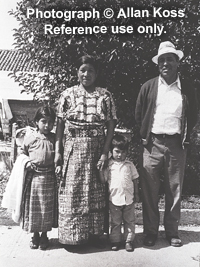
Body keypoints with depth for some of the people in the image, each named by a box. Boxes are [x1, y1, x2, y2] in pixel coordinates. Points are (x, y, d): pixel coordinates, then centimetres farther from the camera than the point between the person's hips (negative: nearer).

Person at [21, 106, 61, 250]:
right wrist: (26, 163, -7)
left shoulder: (55, 139, 0)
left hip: (49, 178, 0)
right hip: (33, 177, 0)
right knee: (32, 206, 8)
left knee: (47, 208, 7)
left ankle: (44, 235, 26)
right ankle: (35, 234, 27)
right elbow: (23, 154, 10)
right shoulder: (30, 138, -1)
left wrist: (59, 164, -10)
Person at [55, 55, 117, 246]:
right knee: (72, 190, 1)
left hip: (97, 148, 1)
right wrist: (57, 150, -4)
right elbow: (60, 124, 4)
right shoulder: (67, 94, 5)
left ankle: (94, 233, 20)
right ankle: (72, 235, 15)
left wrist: (105, 152, -8)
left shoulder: (105, 96, 5)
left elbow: (111, 125, 1)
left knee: (96, 191, 7)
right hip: (73, 147, 0)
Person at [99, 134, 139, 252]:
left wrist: (136, 194, 9)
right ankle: (115, 240, 23)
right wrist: (100, 169, -15)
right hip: (114, 198, -1)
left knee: (129, 221, 11)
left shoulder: (129, 165, 3)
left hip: (129, 198, 2)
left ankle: (129, 240, 22)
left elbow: (135, 179, 9)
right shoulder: (108, 165, -1)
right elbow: (103, 180, -2)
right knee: (115, 222, 10)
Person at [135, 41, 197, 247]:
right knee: (150, 190, 3)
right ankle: (150, 232, 16)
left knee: (174, 190, 7)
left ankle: (172, 231, 21)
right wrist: (145, 136, 5)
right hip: (153, 144, 0)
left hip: (176, 144, 1)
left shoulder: (187, 88, 5)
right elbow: (138, 116, 9)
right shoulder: (148, 87, 4)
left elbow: (193, 116, 12)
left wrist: (184, 136, 5)